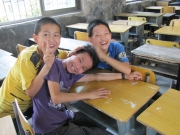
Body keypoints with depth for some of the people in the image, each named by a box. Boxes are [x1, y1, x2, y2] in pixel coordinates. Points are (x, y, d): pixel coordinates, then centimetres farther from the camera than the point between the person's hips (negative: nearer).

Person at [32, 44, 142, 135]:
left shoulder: (72, 75, 0)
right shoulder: (54, 64, -19)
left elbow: (96, 77, 7)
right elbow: (56, 97, -27)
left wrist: (125, 76, 10)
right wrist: (88, 94, -19)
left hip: (63, 117, 7)